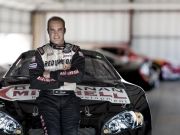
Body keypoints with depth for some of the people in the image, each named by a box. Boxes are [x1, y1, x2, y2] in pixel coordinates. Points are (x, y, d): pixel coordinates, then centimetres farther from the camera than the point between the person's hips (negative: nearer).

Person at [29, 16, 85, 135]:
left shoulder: (75, 51, 12)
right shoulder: (40, 53, 10)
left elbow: (79, 75, -6)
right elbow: (34, 81, -3)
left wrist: (51, 74, -6)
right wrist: (62, 81, -7)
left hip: (69, 99, 1)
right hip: (48, 99, -1)